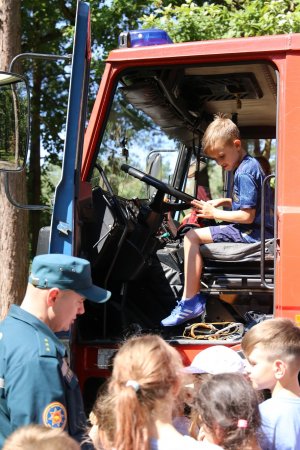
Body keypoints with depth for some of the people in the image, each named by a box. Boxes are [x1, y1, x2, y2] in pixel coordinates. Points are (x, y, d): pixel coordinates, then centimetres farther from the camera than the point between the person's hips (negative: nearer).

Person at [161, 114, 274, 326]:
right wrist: (223, 201, 12)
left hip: (252, 233, -11)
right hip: (257, 230, 11)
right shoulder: (251, 164, 15)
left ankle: (189, 302, -15)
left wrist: (214, 213, -12)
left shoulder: (244, 173, -17)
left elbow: (247, 216, -22)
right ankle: (195, 293, 14)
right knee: (195, 235, 20)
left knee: (192, 236, -16)